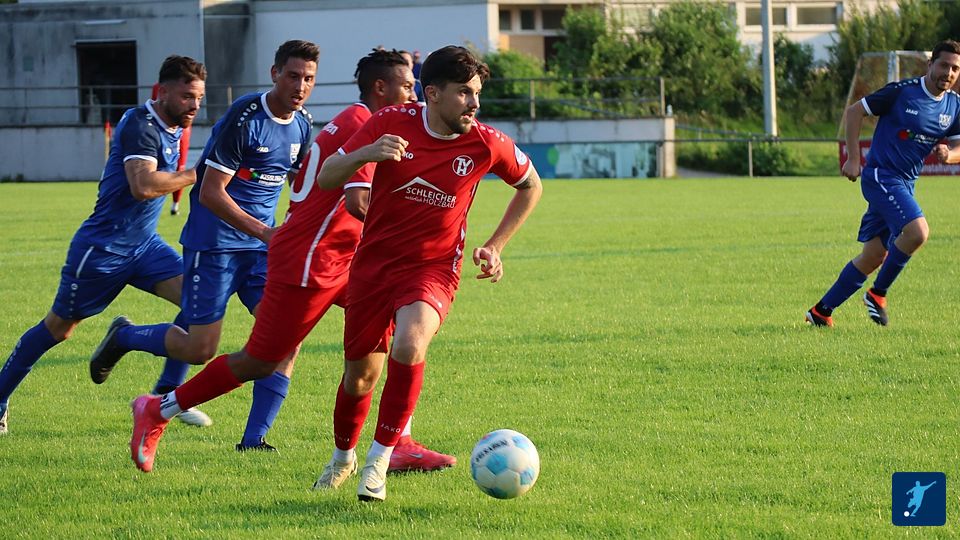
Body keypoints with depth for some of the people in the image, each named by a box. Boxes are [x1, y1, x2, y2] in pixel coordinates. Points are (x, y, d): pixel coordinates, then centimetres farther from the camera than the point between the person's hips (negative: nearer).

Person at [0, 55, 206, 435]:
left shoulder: (171, 129, 8)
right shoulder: (140, 125, -20)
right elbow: (142, 186, -34)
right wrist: (196, 174, -27)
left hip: (144, 245, 8)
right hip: (103, 247, -8)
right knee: (58, 328, 6)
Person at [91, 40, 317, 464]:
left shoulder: (302, 126, 5)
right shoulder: (245, 118, -18)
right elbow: (210, 193, -19)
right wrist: (264, 232, -24)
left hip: (261, 246, 7)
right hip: (213, 244, -6)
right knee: (199, 349, -6)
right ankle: (124, 338, 23)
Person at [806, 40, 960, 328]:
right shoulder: (902, 92, -12)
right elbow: (855, 111, -5)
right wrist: (853, 158, -9)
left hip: (904, 184, 7)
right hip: (881, 176, -7)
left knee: (874, 255, 8)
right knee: (917, 231, -26)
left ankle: (822, 311, 19)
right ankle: (878, 293, -7)